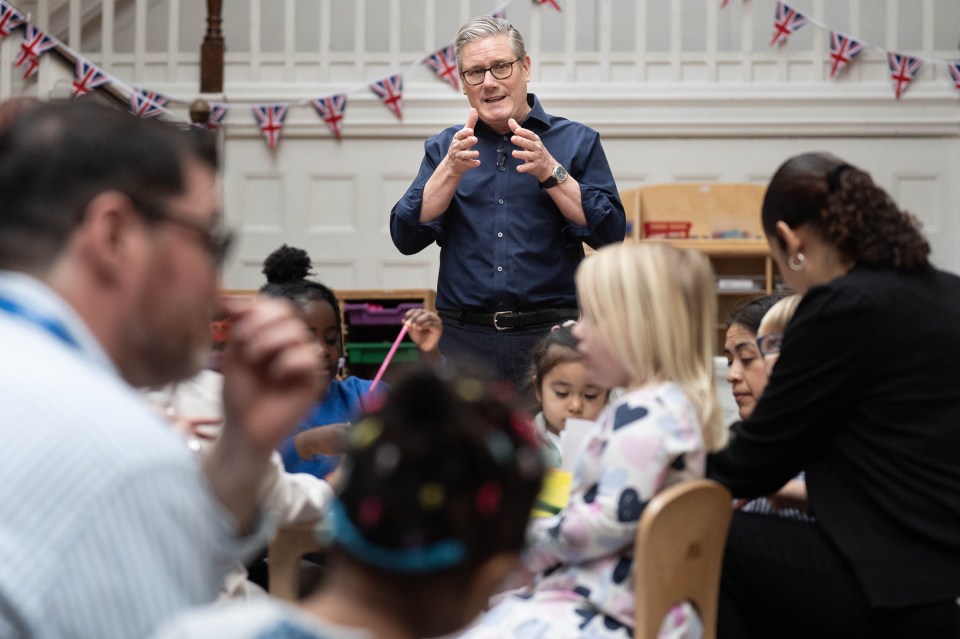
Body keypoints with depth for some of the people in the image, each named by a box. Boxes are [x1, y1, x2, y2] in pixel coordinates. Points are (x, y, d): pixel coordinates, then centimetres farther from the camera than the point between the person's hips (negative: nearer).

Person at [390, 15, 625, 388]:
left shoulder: (575, 141, 6)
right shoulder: (444, 148, 13)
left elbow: (610, 235, -4)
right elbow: (407, 238, 2)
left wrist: (550, 172, -13)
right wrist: (451, 170, -9)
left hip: (549, 334, -2)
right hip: (466, 339, 2)